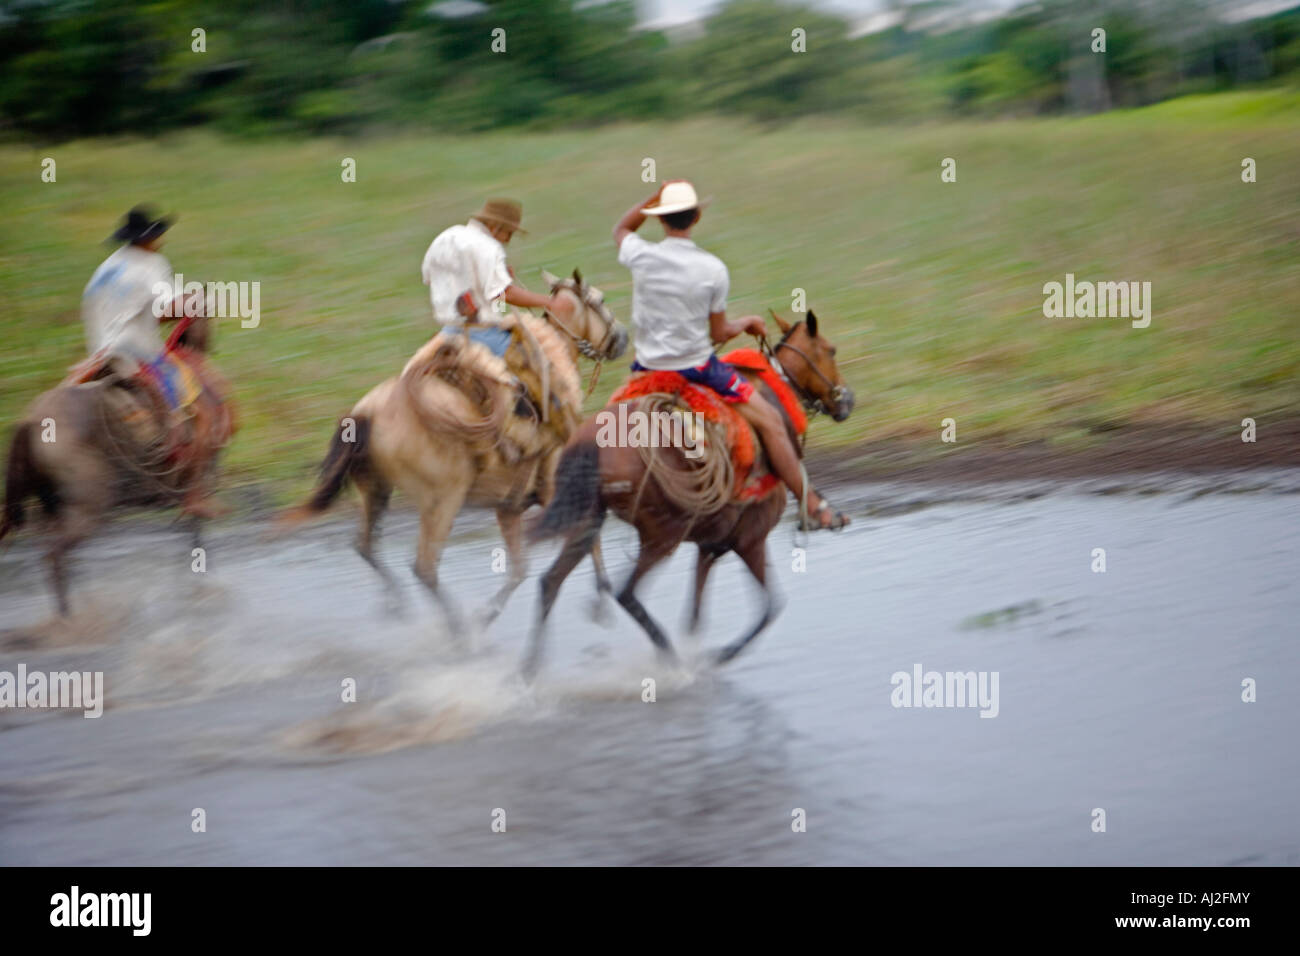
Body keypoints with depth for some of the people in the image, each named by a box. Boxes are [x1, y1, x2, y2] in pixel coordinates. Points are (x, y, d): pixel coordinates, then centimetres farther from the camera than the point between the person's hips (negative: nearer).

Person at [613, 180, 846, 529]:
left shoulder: (641, 256, -10)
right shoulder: (713, 269, -14)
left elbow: (621, 229, 17)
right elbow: (718, 334, -6)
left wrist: (654, 198, 8)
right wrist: (747, 323, 14)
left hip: (648, 368, 3)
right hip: (696, 367, -3)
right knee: (770, 422, 7)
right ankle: (814, 507, 8)